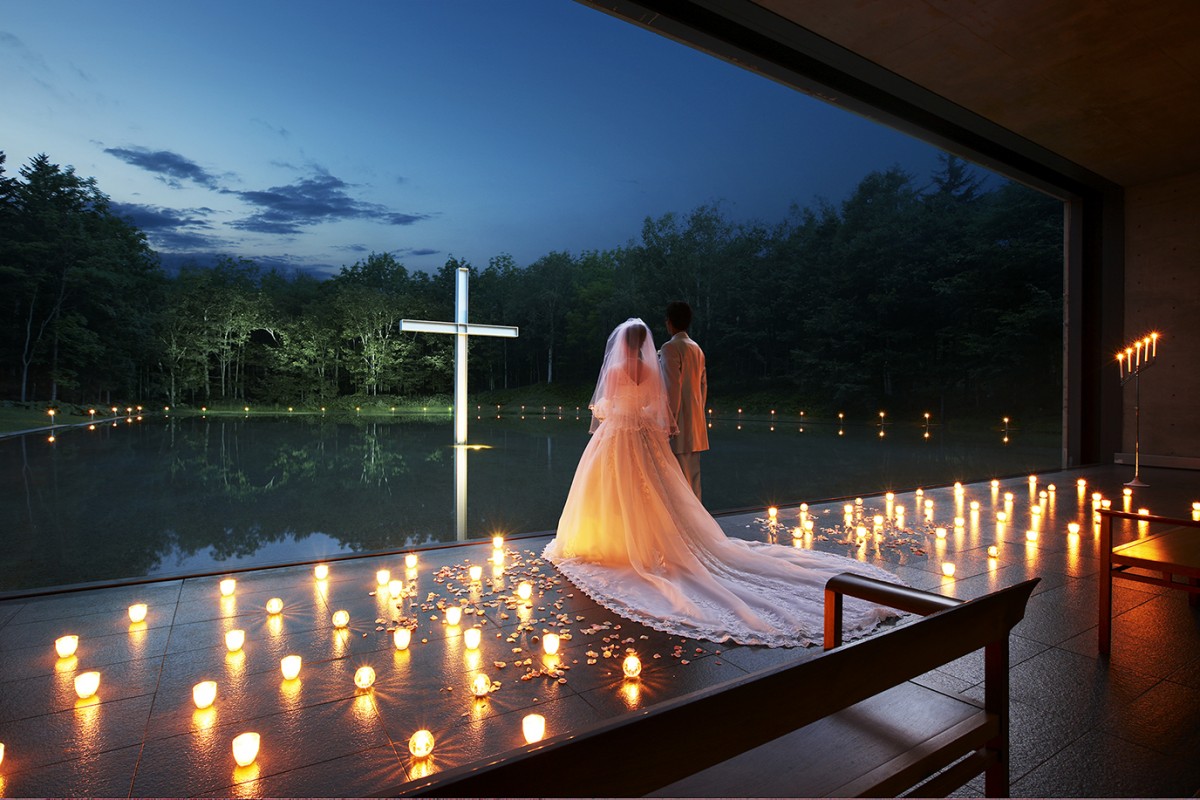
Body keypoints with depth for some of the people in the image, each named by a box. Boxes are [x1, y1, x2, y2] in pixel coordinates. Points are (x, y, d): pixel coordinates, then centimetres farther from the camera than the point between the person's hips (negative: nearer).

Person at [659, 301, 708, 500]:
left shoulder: (670, 348, -11)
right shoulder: (697, 349, 14)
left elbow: (672, 387, -17)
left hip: (680, 422, -9)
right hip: (695, 423, 9)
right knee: (693, 474, 14)